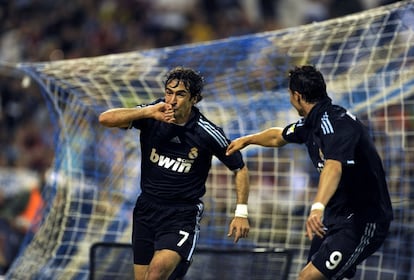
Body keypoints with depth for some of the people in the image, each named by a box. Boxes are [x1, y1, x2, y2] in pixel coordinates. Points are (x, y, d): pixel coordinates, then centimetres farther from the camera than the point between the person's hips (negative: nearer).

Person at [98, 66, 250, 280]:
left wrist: (241, 212, -8)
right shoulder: (152, 116, -8)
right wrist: (149, 112, -30)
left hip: (183, 215, -4)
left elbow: (239, 169, 0)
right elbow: (105, 119, -20)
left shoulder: (208, 134, -13)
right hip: (147, 208, 4)